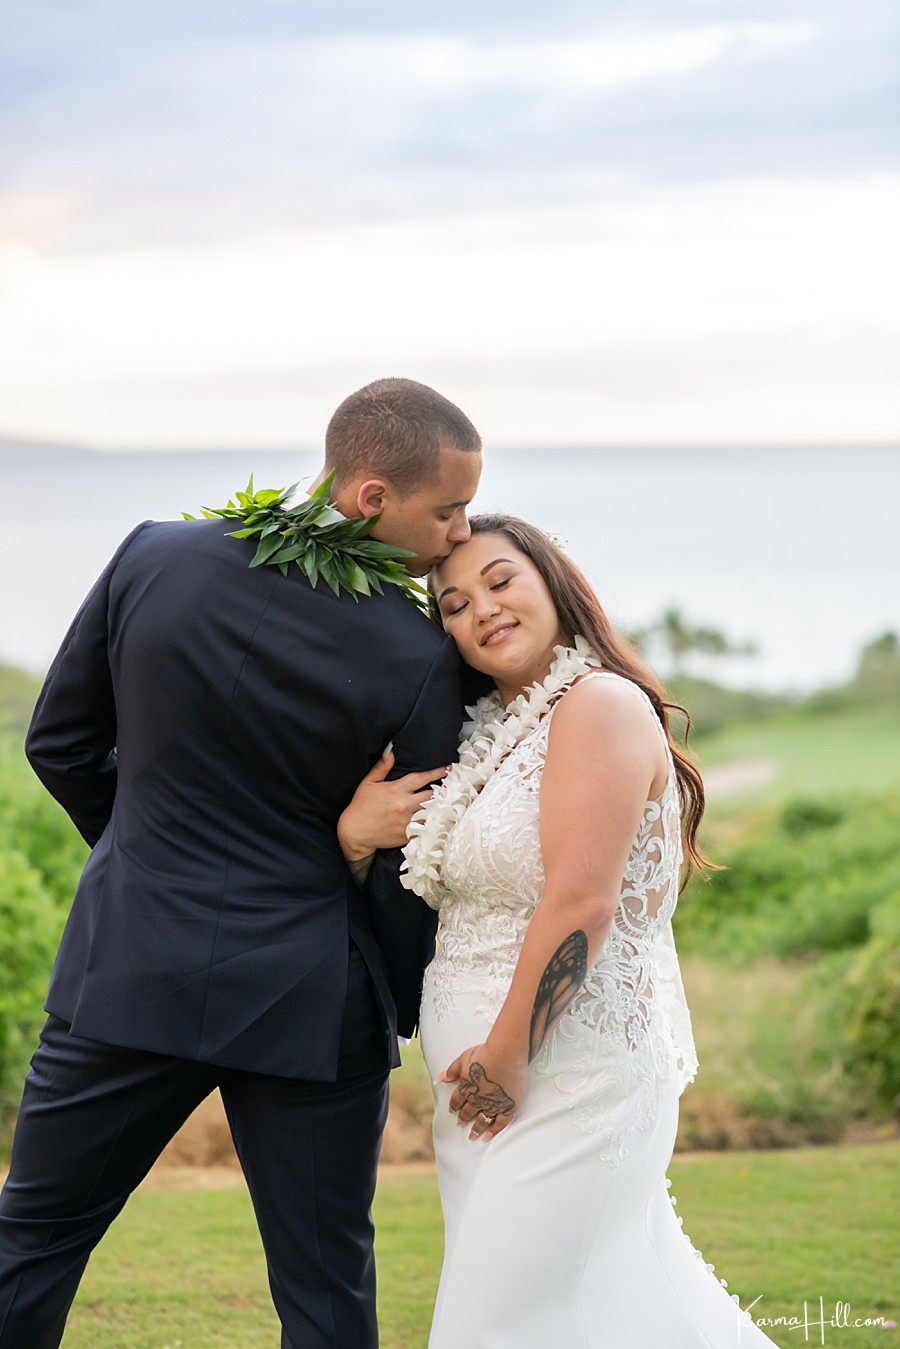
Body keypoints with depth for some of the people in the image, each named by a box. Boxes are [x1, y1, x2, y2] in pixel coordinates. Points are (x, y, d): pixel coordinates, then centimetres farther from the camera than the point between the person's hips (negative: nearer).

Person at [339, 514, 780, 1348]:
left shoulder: (600, 704, -13)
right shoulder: (491, 732, 14)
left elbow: (579, 906, -21)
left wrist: (504, 1063, -16)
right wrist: (354, 835, -2)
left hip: (566, 1079, -9)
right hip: (486, 1089, 9)